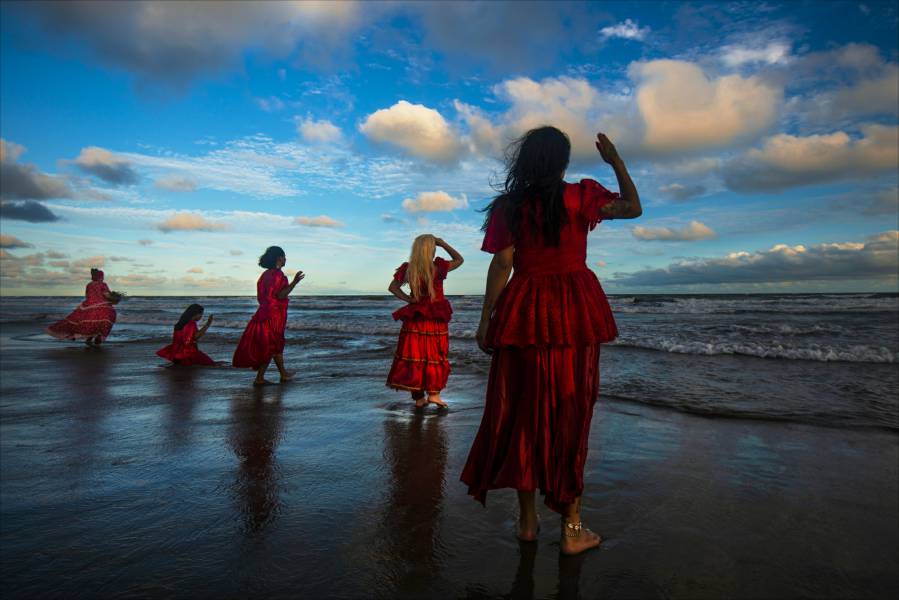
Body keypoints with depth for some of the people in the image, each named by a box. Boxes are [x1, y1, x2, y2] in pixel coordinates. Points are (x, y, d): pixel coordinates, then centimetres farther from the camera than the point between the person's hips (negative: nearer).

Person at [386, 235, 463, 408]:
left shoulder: (407, 269, -2)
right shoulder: (438, 267, -11)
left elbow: (392, 287, 2)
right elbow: (459, 259, 3)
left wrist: (408, 299, -1)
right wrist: (443, 244, 5)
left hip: (414, 319, 3)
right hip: (435, 319, -3)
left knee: (414, 355, 6)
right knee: (435, 355, 10)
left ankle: (418, 398, 10)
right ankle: (433, 393, 7)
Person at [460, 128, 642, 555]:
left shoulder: (507, 206, 2)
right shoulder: (581, 196, 1)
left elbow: (501, 266, -4)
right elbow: (634, 207, 14)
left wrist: (485, 322, 0)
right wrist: (616, 161, 23)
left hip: (524, 312, 1)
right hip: (574, 312, 0)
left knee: (522, 412, 10)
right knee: (571, 413, 5)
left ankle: (527, 520, 20)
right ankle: (572, 528, 13)